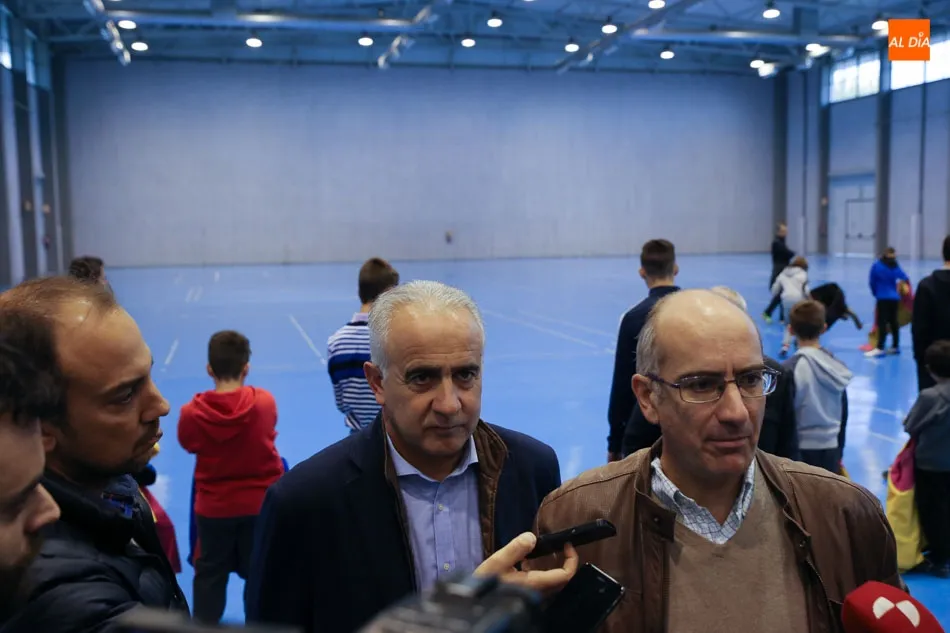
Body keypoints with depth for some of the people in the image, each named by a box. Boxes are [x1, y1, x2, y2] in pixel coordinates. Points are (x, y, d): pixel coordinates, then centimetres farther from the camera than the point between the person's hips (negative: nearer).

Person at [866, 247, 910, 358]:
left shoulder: (876, 266, -6)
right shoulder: (896, 266, 4)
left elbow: (871, 282, -3)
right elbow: (905, 279, -1)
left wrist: (875, 292, 14)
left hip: (883, 298, -5)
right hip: (894, 297, 5)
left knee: (882, 322, -8)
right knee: (893, 322, 13)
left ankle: (880, 348, -12)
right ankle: (895, 346, 20)